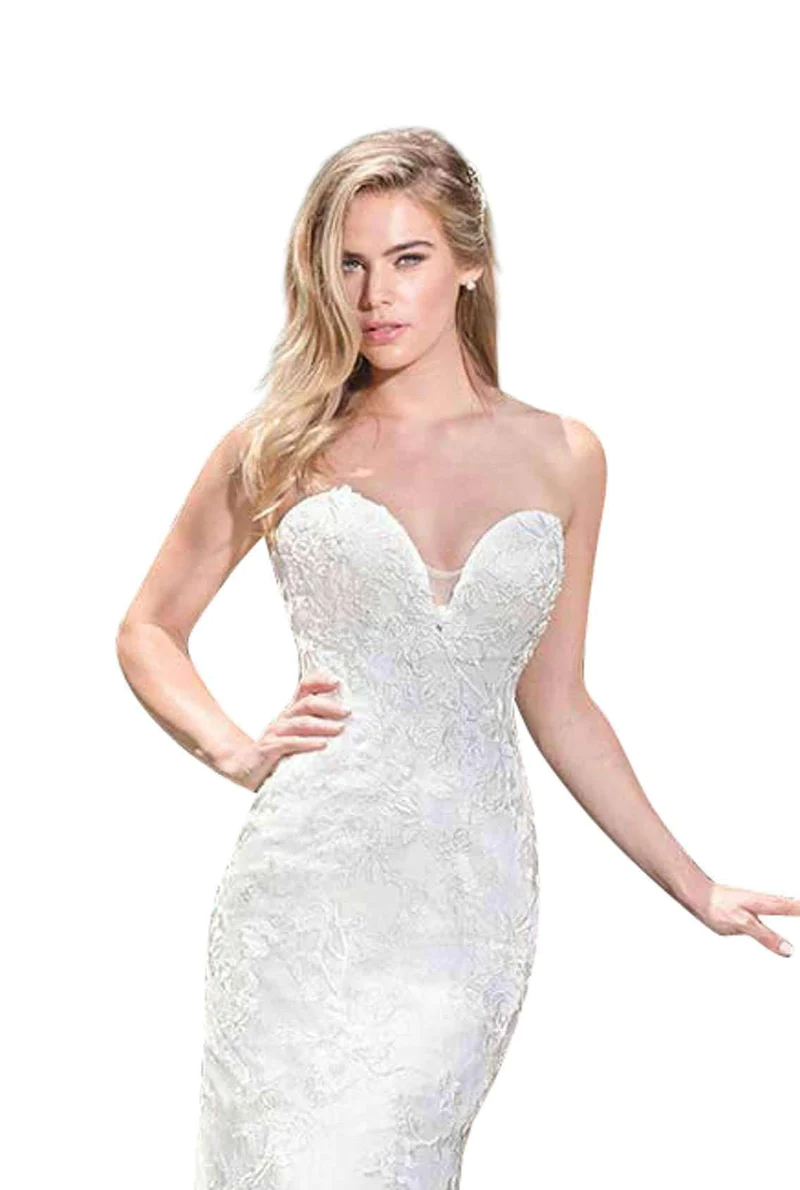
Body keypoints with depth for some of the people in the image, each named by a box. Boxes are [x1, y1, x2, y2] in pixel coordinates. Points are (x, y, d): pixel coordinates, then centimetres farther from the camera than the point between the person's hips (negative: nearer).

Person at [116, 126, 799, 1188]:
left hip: (475, 895, 1)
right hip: (312, 879, 0)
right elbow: (149, 629, 15)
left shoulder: (562, 458, 9)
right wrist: (235, 751, -2)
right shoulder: (283, 445, 6)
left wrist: (696, 889, 17)